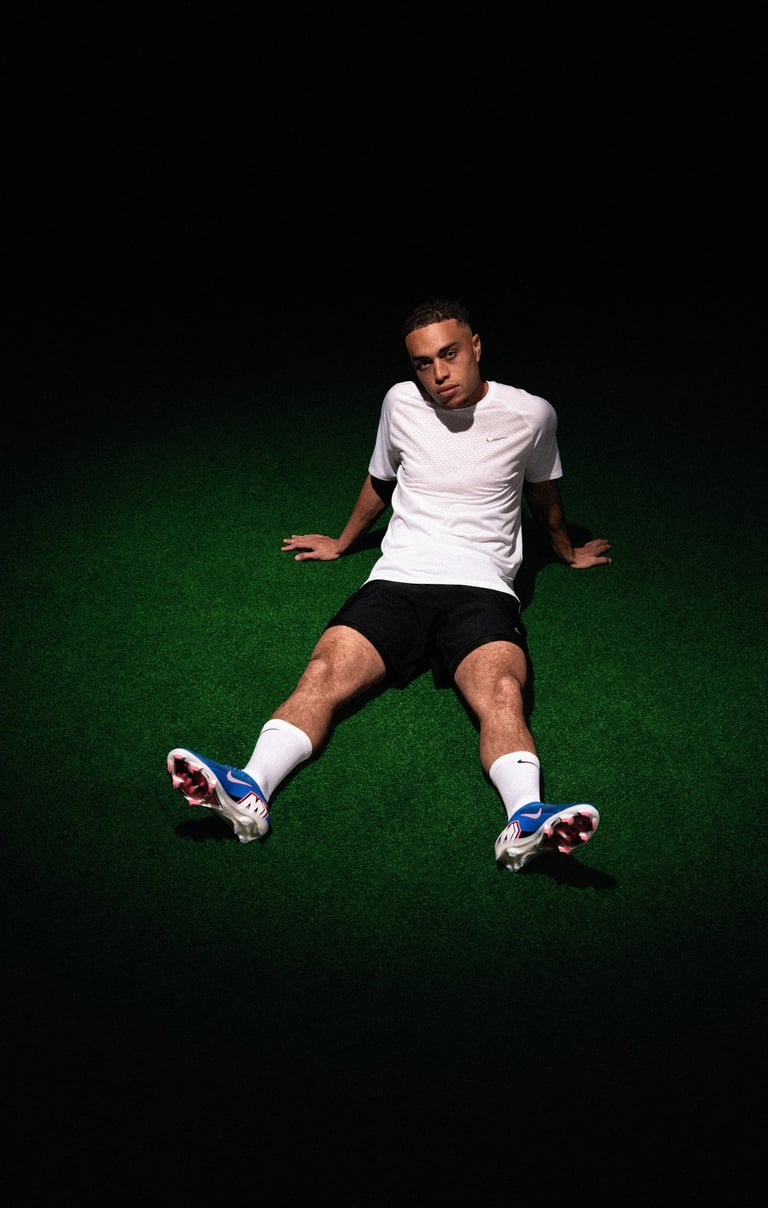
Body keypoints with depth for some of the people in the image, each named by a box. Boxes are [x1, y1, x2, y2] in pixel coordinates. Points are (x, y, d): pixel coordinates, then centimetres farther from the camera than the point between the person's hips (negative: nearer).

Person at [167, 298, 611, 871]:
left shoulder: (530, 414, 6)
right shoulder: (402, 402, 11)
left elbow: (543, 489, 27)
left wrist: (566, 550, 42)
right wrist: (342, 543, 42)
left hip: (482, 588, -1)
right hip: (397, 581, 2)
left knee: (503, 694, -34)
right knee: (324, 674, -27)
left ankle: (526, 822, -55)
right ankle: (250, 791, -45)